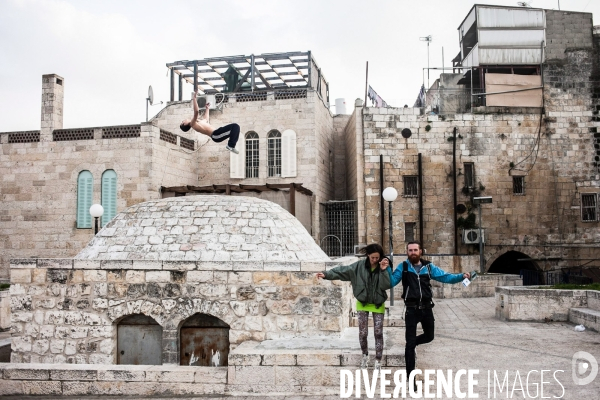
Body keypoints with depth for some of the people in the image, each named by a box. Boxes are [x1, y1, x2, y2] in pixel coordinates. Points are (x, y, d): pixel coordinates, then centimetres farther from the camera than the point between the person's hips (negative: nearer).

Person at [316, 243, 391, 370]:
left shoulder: (384, 267, -10)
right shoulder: (360, 265, -9)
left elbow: (386, 285, -20)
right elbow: (343, 270, -12)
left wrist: (383, 271, -31)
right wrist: (327, 274, -19)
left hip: (378, 304, -1)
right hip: (363, 303, 1)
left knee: (378, 333, 1)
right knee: (363, 333, 6)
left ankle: (378, 361, 10)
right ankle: (365, 355, 30)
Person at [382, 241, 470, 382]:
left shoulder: (429, 266, 2)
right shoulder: (403, 267, -3)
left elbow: (445, 277, -1)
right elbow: (391, 282, -8)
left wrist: (461, 276, -13)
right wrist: (387, 270, -23)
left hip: (427, 308, 3)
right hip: (411, 309, -3)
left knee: (429, 336, 19)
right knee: (410, 342, 2)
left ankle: (412, 344, 52)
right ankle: (410, 376, 14)